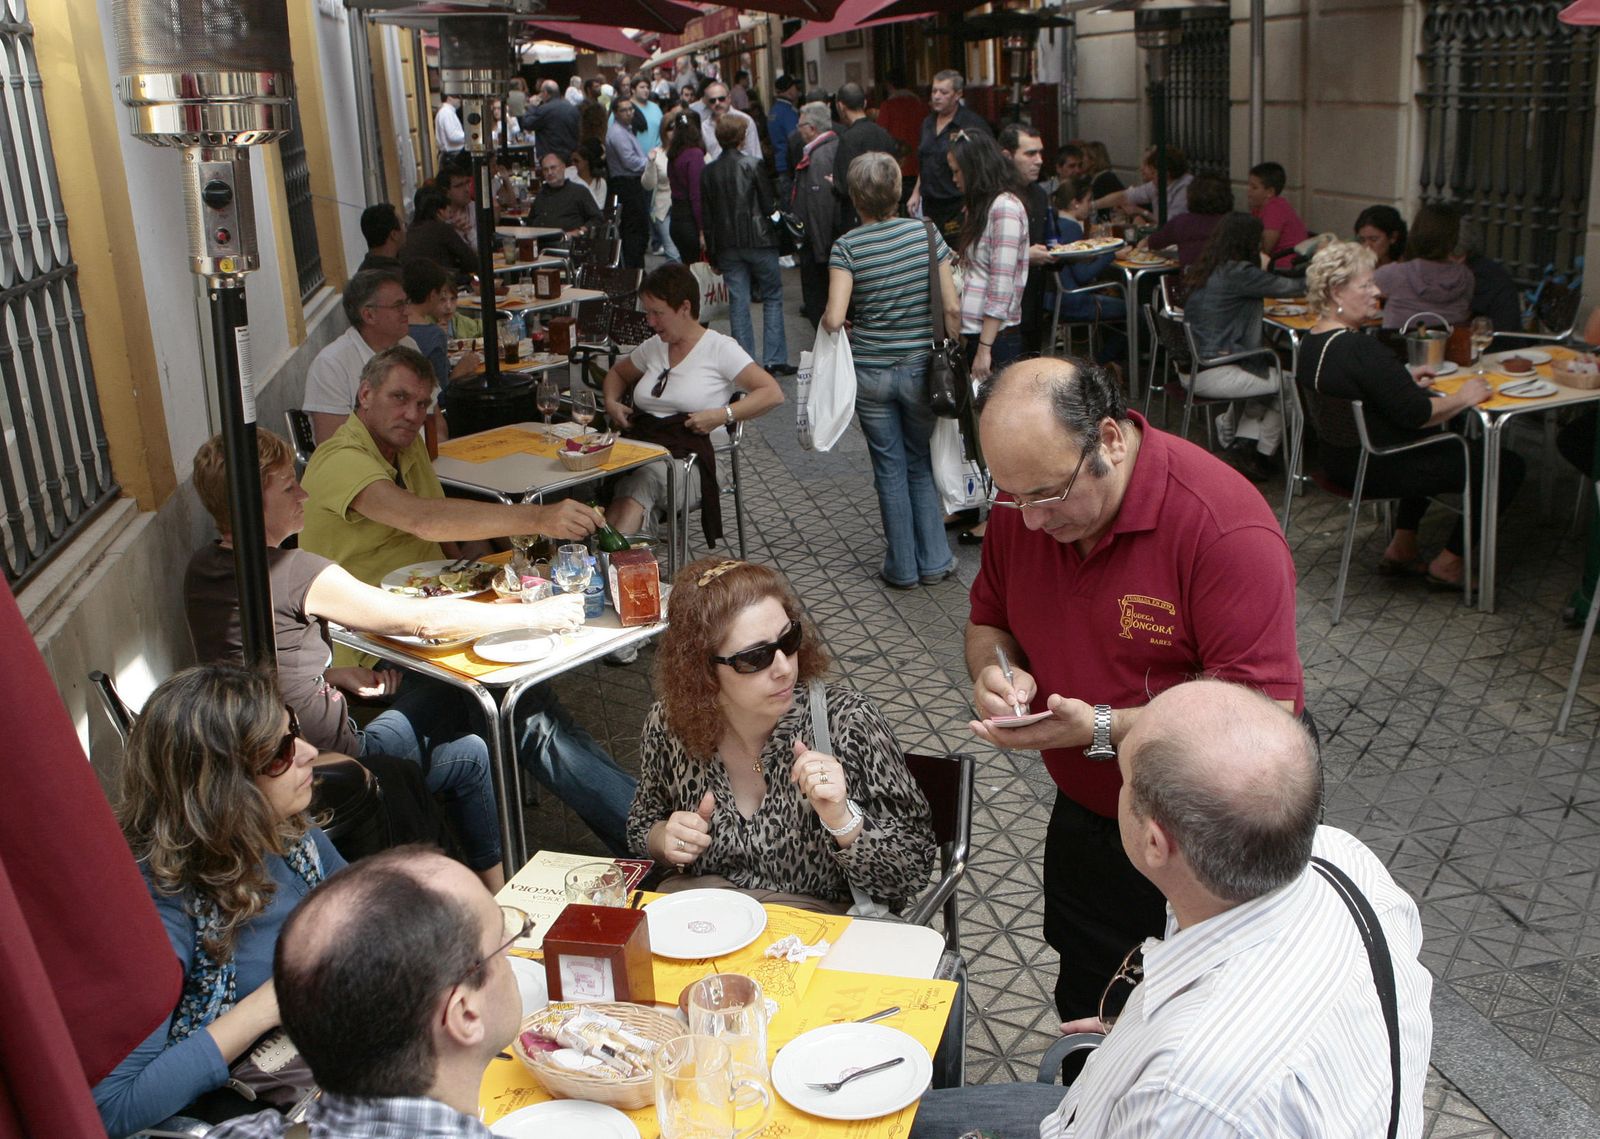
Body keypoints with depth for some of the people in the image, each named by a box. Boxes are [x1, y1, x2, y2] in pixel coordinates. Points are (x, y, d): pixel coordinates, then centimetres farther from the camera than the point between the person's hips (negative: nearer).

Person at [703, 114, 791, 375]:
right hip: (758, 241, -3)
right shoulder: (753, 165, -10)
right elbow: (769, 206, -9)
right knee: (772, 297, 8)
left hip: (727, 246, 3)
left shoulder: (709, 171, 2)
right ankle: (775, 359, 4)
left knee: (738, 303, 6)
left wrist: (712, 253, 11)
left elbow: (706, 216, 5)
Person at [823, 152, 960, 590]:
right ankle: (934, 562, 20)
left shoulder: (847, 247, -9)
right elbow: (952, 309, -4)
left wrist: (825, 318, 5)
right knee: (922, 466, 17)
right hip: (920, 368, 1)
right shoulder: (925, 233, -4)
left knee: (890, 469, 10)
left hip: (870, 371, -1)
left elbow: (834, 319, -18)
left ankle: (902, 568, 18)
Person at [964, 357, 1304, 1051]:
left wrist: (1103, 728, -34)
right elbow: (988, 620, 9)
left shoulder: (1227, 525, -28)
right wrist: (994, 669, -14)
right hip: (1085, 820, 6)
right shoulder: (1021, 504, -7)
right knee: (1084, 1022, 23)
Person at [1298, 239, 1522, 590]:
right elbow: (1416, 414, -25)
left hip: (1337, 457, 10)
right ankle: (1447, 564, 12)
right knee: (1507, 466, 1)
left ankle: (1401, 548, 31)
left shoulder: (1312, 341, 2)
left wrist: (1406, 383, 10)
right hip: (1375, 469, -10)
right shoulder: (1360, 350, -28)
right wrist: (1466, 397, -10)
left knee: (1439, 445, 36)